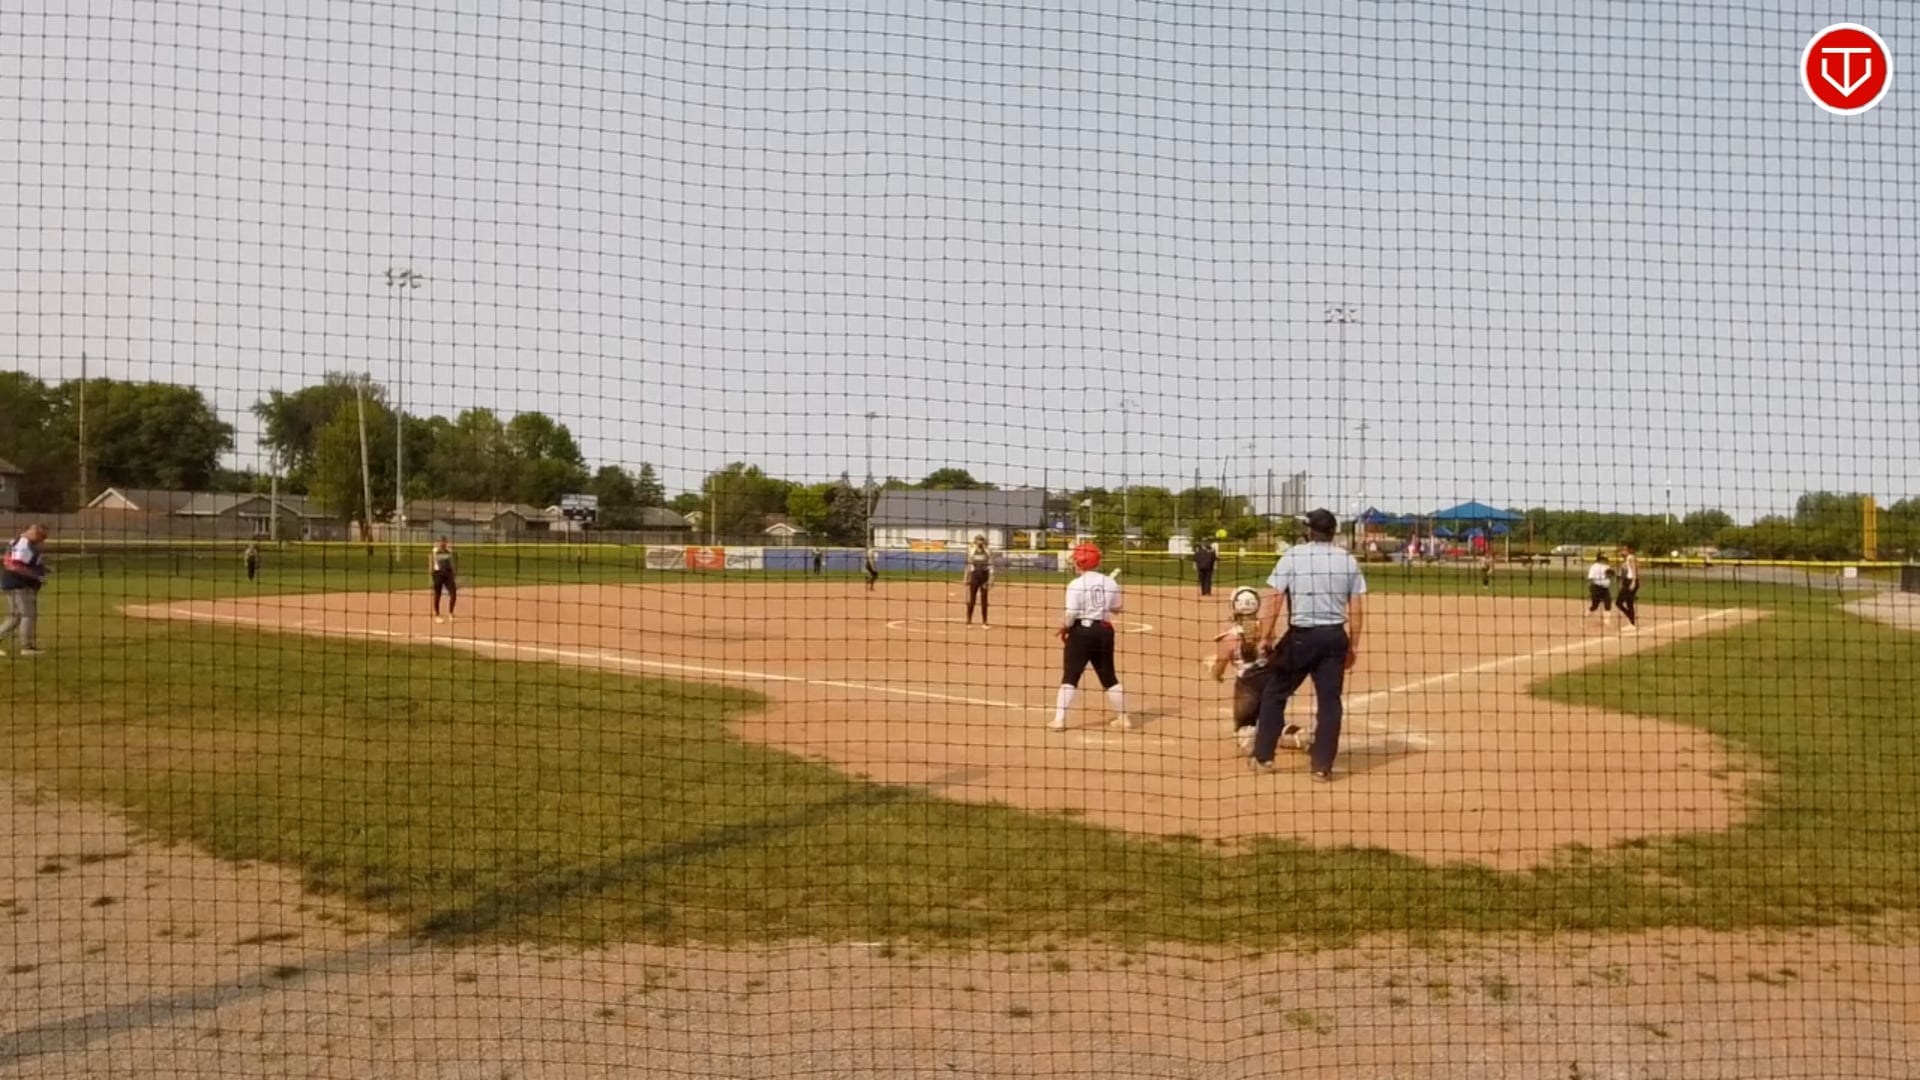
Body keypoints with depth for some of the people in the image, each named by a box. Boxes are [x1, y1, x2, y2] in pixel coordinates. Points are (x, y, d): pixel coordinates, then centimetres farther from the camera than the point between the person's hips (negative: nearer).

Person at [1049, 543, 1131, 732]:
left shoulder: (1076, 584, -12)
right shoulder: (1110, 583, 3)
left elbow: (1070, 614, -17)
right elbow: (1116, 609, 12)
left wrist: (1063, 629, 0)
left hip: (1081, 630, -4)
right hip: (1104, 630, 5)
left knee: (1070, 677, 1)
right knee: (1109, 677, 15)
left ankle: (1059, 720, -4)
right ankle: (1123, 718, 19)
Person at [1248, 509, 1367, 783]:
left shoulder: (1292, 557, -4)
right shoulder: (1348, 560, 4)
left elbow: (1274, 600, -9)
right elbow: (1355, 608, 4)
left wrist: (1266, 637, -4)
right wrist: (1353, 645, 11)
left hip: (1301, 636, -2)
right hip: (1335, 636, 2)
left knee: (1274, 693, 13)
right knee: (1330, 700, 7)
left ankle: (1263, 755, 16)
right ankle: (1323, 766, 7)